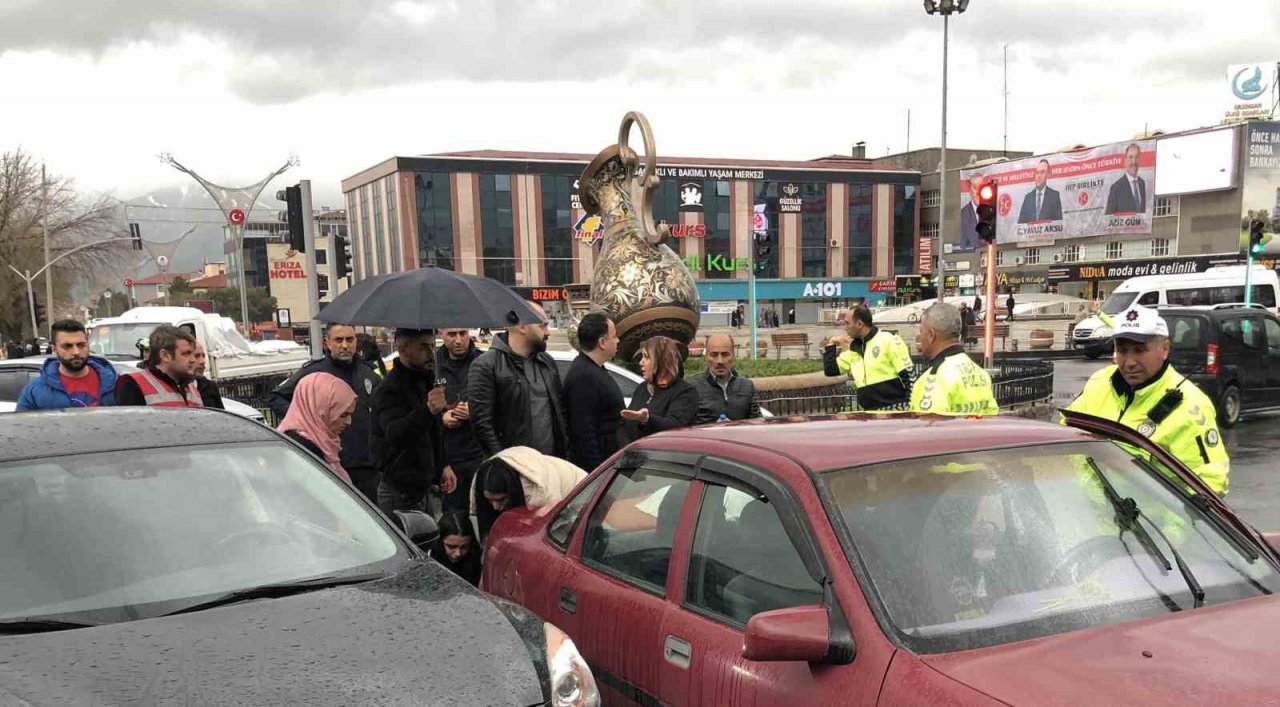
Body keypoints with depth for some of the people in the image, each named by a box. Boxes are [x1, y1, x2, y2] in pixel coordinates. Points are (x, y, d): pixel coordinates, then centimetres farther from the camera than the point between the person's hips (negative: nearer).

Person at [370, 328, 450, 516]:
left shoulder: (425, 380, 13)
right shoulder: (389, 390, -17)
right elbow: (395, 434, -34)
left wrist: (442, 465, 16)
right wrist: (427, 410, -49)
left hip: (421, 488, 8)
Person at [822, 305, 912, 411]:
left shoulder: (888, 341, -8)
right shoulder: (854, 349, 13)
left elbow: (908, 374, -10)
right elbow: (831, 370, 19)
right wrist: (831, 346, 13)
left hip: (895, 410, -7)